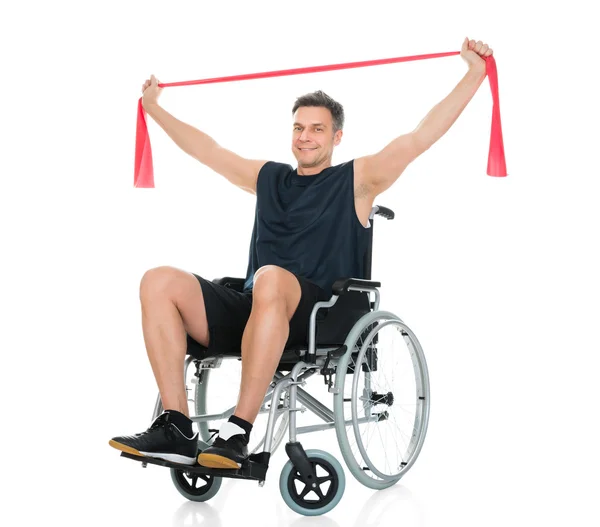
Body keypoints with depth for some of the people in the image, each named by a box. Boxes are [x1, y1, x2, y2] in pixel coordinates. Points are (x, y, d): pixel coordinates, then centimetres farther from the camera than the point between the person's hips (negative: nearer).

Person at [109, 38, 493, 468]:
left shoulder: (357, 180, 12)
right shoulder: (267, 177, 26)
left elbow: (421, 136, 4)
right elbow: (206, 149, 36)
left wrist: (475, 72, 0)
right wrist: (154, 108, 43)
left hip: (318, 320, -5)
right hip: (250, 311, 5)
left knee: (271, 279, -41)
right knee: (159, 282, -19)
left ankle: (239, 432, -38)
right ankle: (176, 429, -26)